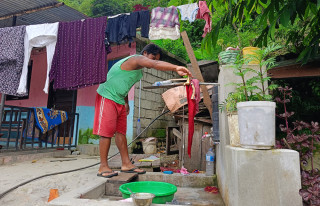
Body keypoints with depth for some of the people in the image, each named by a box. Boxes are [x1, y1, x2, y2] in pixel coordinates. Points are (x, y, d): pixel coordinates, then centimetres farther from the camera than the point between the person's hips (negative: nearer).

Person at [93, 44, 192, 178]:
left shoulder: (139, 70, 15)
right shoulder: (137, 59, -15)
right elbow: (155, 65, -35)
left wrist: (126, 102, 23)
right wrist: (176, 68, -44)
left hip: (119, 100, 9)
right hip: (107, 97, -9)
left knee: (121, 131, 8)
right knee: (107, 132, -7)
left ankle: (126, 164, 13)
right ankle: (103, 167, 1)